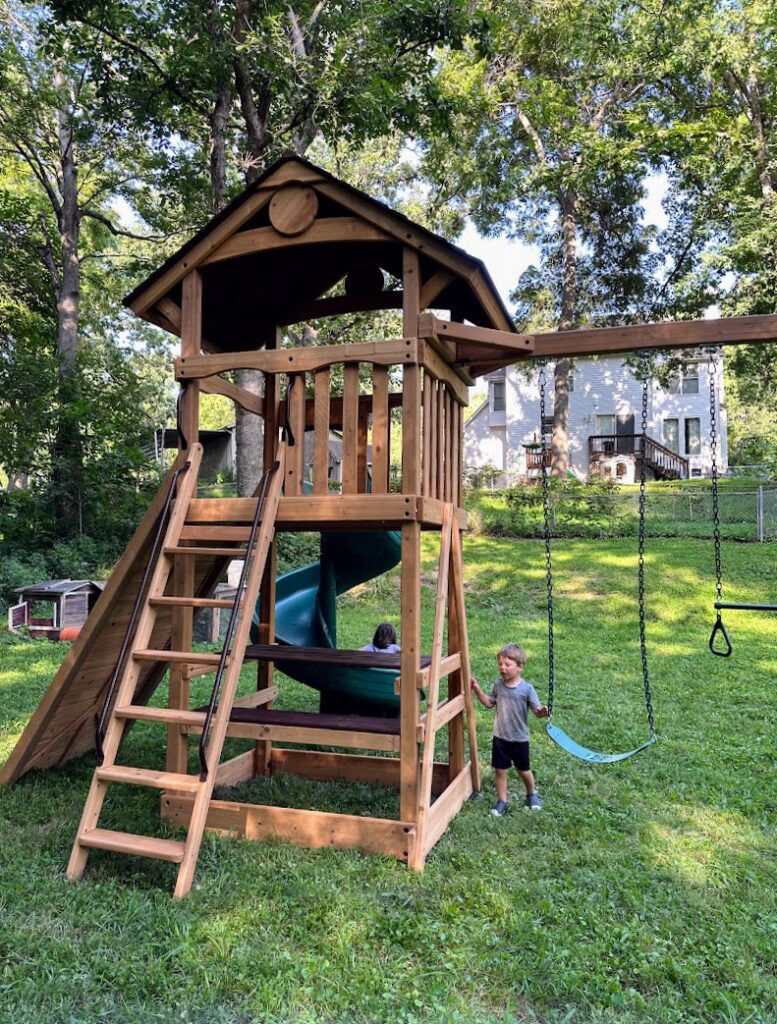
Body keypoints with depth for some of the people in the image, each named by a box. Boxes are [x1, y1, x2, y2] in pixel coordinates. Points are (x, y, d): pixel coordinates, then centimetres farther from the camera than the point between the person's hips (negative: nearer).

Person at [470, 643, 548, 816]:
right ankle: (502, 801, 27)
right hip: (500, 737, 3)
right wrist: (477, 690, -2)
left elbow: (537, 710, -17)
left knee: (523, 770, 16)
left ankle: (532, 794, 43)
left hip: (519, 738, -3)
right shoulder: (498, 685, -4)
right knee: (500, 770, 8)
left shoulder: (527, 688, -17)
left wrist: (542, 712, -40)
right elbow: (489, 703, 9)